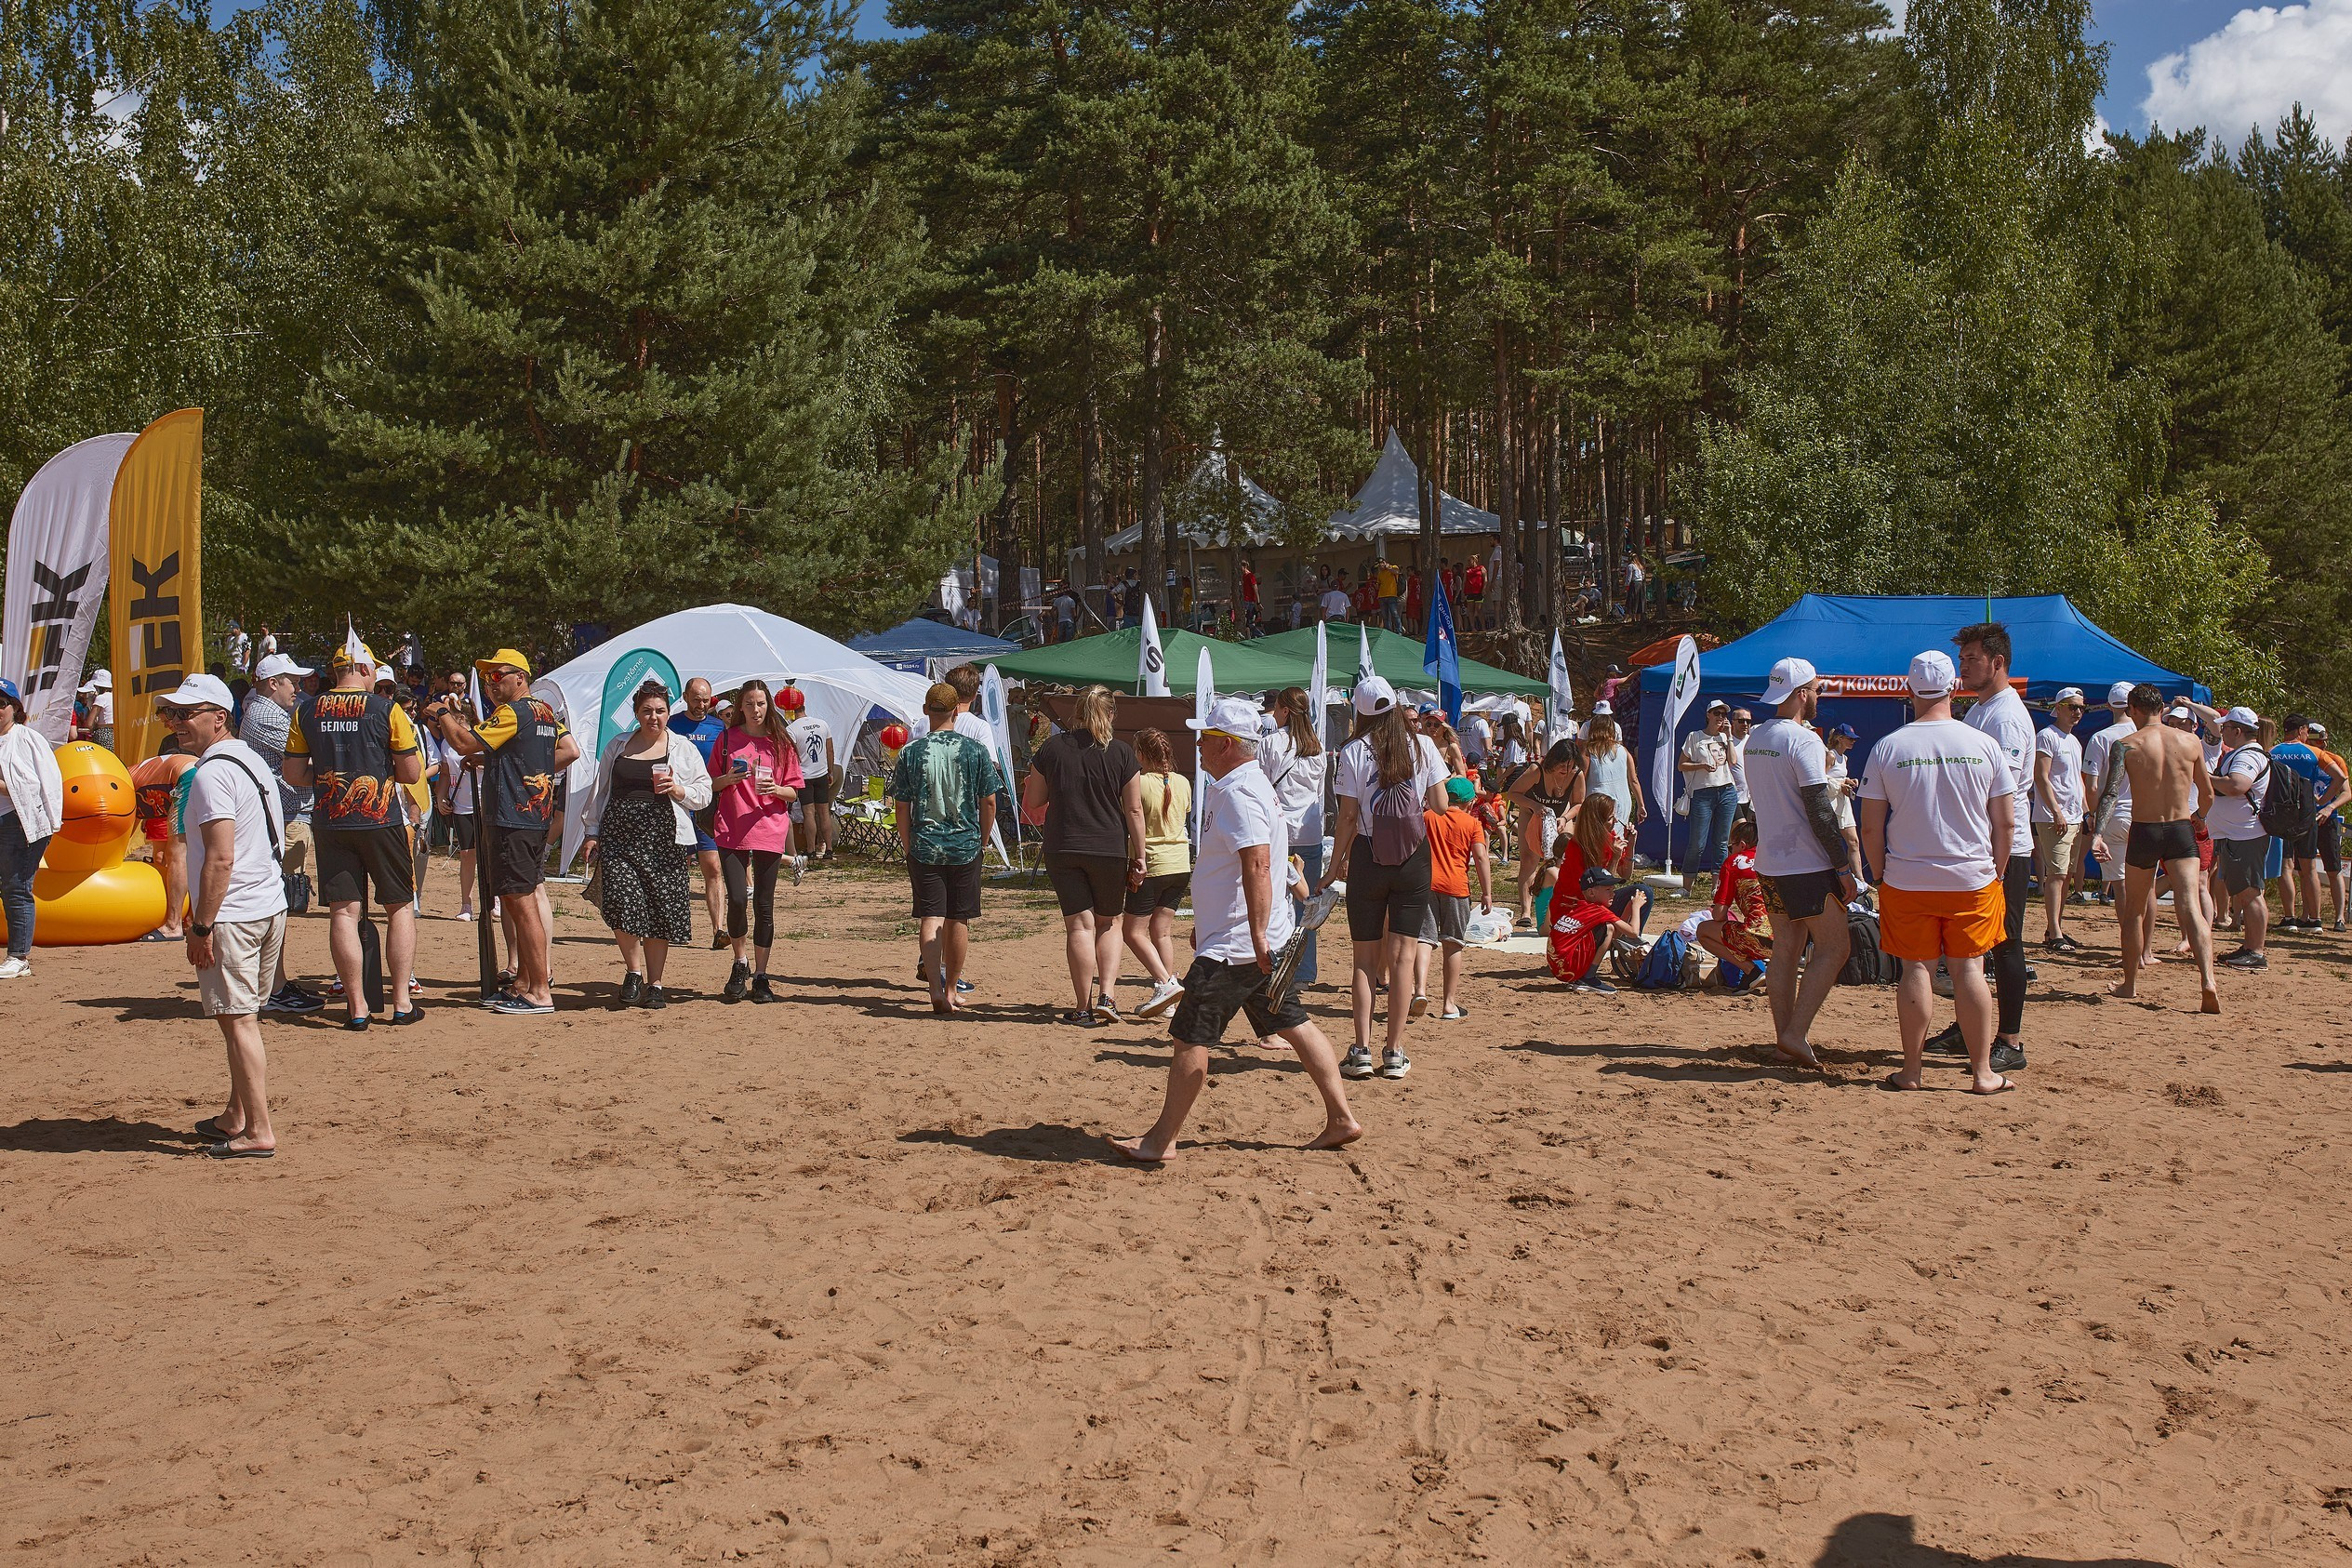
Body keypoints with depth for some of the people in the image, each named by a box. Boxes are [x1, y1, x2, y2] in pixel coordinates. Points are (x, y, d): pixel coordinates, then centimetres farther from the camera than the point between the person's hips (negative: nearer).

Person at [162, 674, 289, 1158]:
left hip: (232, 917, -10)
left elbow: (221, 859, -23)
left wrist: (201, 927, -20)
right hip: (271, 908, 10)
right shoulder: (253, 760, 14)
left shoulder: (211, 774, -16)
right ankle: (237, 1115, 28)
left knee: (237, 1022, -5)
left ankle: (258, 1132, -4)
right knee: (246, 1018, 18)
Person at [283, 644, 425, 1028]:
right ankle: (401, 1002, 6)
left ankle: (356, 1006, 4)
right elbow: (412, 773, -5)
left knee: (343, 912, 4)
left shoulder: (306, 712, 3)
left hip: (330, 823, 3)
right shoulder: (386, 709, -6)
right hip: (381, 820, -2)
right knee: (399, 908, 9)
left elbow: (294, 774, 6)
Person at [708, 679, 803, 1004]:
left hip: (769, 831, 0)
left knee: (764, 905, 2)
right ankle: (739, 965, 11)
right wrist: (729, 779, -9)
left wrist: (777, 790, -13)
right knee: (737, 899, -12)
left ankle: (760, 977, 12)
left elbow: (795, 792, 8)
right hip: (731, 830, 0)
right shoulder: (727, 739, 7)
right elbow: (711, 785, 12)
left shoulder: (781, 742, 6)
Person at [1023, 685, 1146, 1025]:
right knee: (1109, 924, 15)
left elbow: (1033, 803, 5)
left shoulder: (1051, 749, 0)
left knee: (1079, 926, 4)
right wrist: (1138, 855, 3)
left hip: (1062, 850, 0)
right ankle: (1106, 996, 1)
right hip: (1110, 849, 0)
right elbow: (1134, 810, -3)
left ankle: (1084, 1008, 4)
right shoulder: (1121, 752, -2)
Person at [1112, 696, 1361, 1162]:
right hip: (1254, 938, 11)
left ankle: (1161, 1140, 3)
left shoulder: (1238, 794, -18)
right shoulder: (1242, 785, 16)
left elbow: (1257, 867, -29)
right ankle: (1341, 1119, 15)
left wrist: (1256, 936, -33)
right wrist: (1206, 924, 31)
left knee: (1190, 1036, -4)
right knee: (1292, 1024, 12)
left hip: (1234, 945, -11)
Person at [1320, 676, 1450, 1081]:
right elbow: (1440, 805, 1)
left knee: (1365, 958, 7)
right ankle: (1395, 1053, 3)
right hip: (1414, 857, 1)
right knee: (1402, 956, 4)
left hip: (1368, 856, -1)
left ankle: (1362, 1050, 1)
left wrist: (1335, 866, 4)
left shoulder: (1353, 753, -5)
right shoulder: (1422, 746, -1)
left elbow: (1348, 818, -6)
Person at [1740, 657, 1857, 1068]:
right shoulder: (1805, 740, -15)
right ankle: (1796, 1034, -8)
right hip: (1808, 865, -8)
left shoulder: (1755, 740, 11)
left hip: (1769, 862, 8)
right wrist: (1842, 866, -13)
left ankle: (1784, 1041, 10)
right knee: (1833, 948, -2)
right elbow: (1818, 812, -18)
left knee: (1785, 951, 10)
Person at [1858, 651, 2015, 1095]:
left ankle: (1912, 1071, 9)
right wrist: (1997, 874, 12)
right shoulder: (1983, 746, -3)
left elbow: (1870, 829, -3)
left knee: (1916, 970, 5)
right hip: (1972, 879, 1)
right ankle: (1982, 1073, 8)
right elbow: (2006, 823, 1)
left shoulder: (1887, 749, -5)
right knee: (1969, 970, 5)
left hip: (1906, 880, 0)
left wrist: (1883, 874, 9)